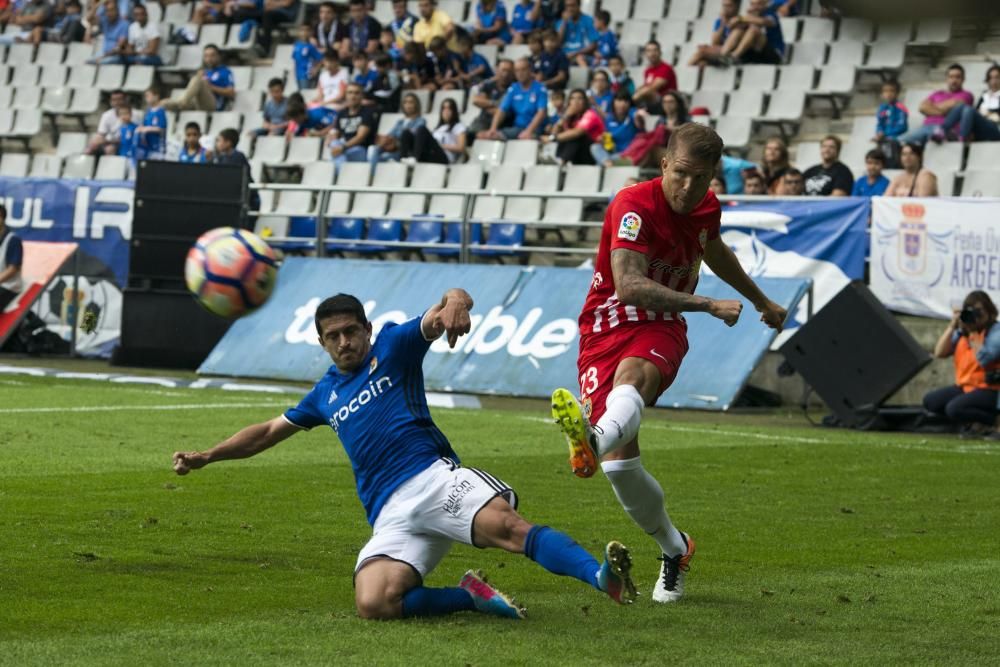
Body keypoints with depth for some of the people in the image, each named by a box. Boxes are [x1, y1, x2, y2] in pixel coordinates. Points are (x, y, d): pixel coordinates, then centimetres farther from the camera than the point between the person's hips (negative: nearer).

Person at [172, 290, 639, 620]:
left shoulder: (393, 347, 11)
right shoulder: (325, 394, 26)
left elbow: (451, 303, -3)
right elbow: (270, 431, 39)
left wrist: (455, 304, -29)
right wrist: (206, 457, 34)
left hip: (433, 478, -4)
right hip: (391, 516, 4)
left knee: (506, 526, -35)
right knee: (372, 604, -26)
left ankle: (601, 576, -49)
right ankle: (469, 597, -9)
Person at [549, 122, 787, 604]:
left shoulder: (707, 208, 7)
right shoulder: (634, 205, -14)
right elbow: (629, 284, -27)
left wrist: (761, 301, 48)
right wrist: (709, 305, -32)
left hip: (661, 330, 2)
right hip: (606, 327, -2)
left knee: (633, 373, -37)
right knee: (621, 465, -10)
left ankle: (595, 441, -72)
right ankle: (673, 548, 16)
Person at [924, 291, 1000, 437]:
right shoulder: (961, 333, 8)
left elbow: (983, 359, -27)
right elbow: (939, 353, 0)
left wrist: (972, 332, -20)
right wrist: (952, 327, -7)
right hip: (965, 386, 8)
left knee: (954, 408, -29)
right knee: (930, 401, -4)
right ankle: (973, 421, -1)